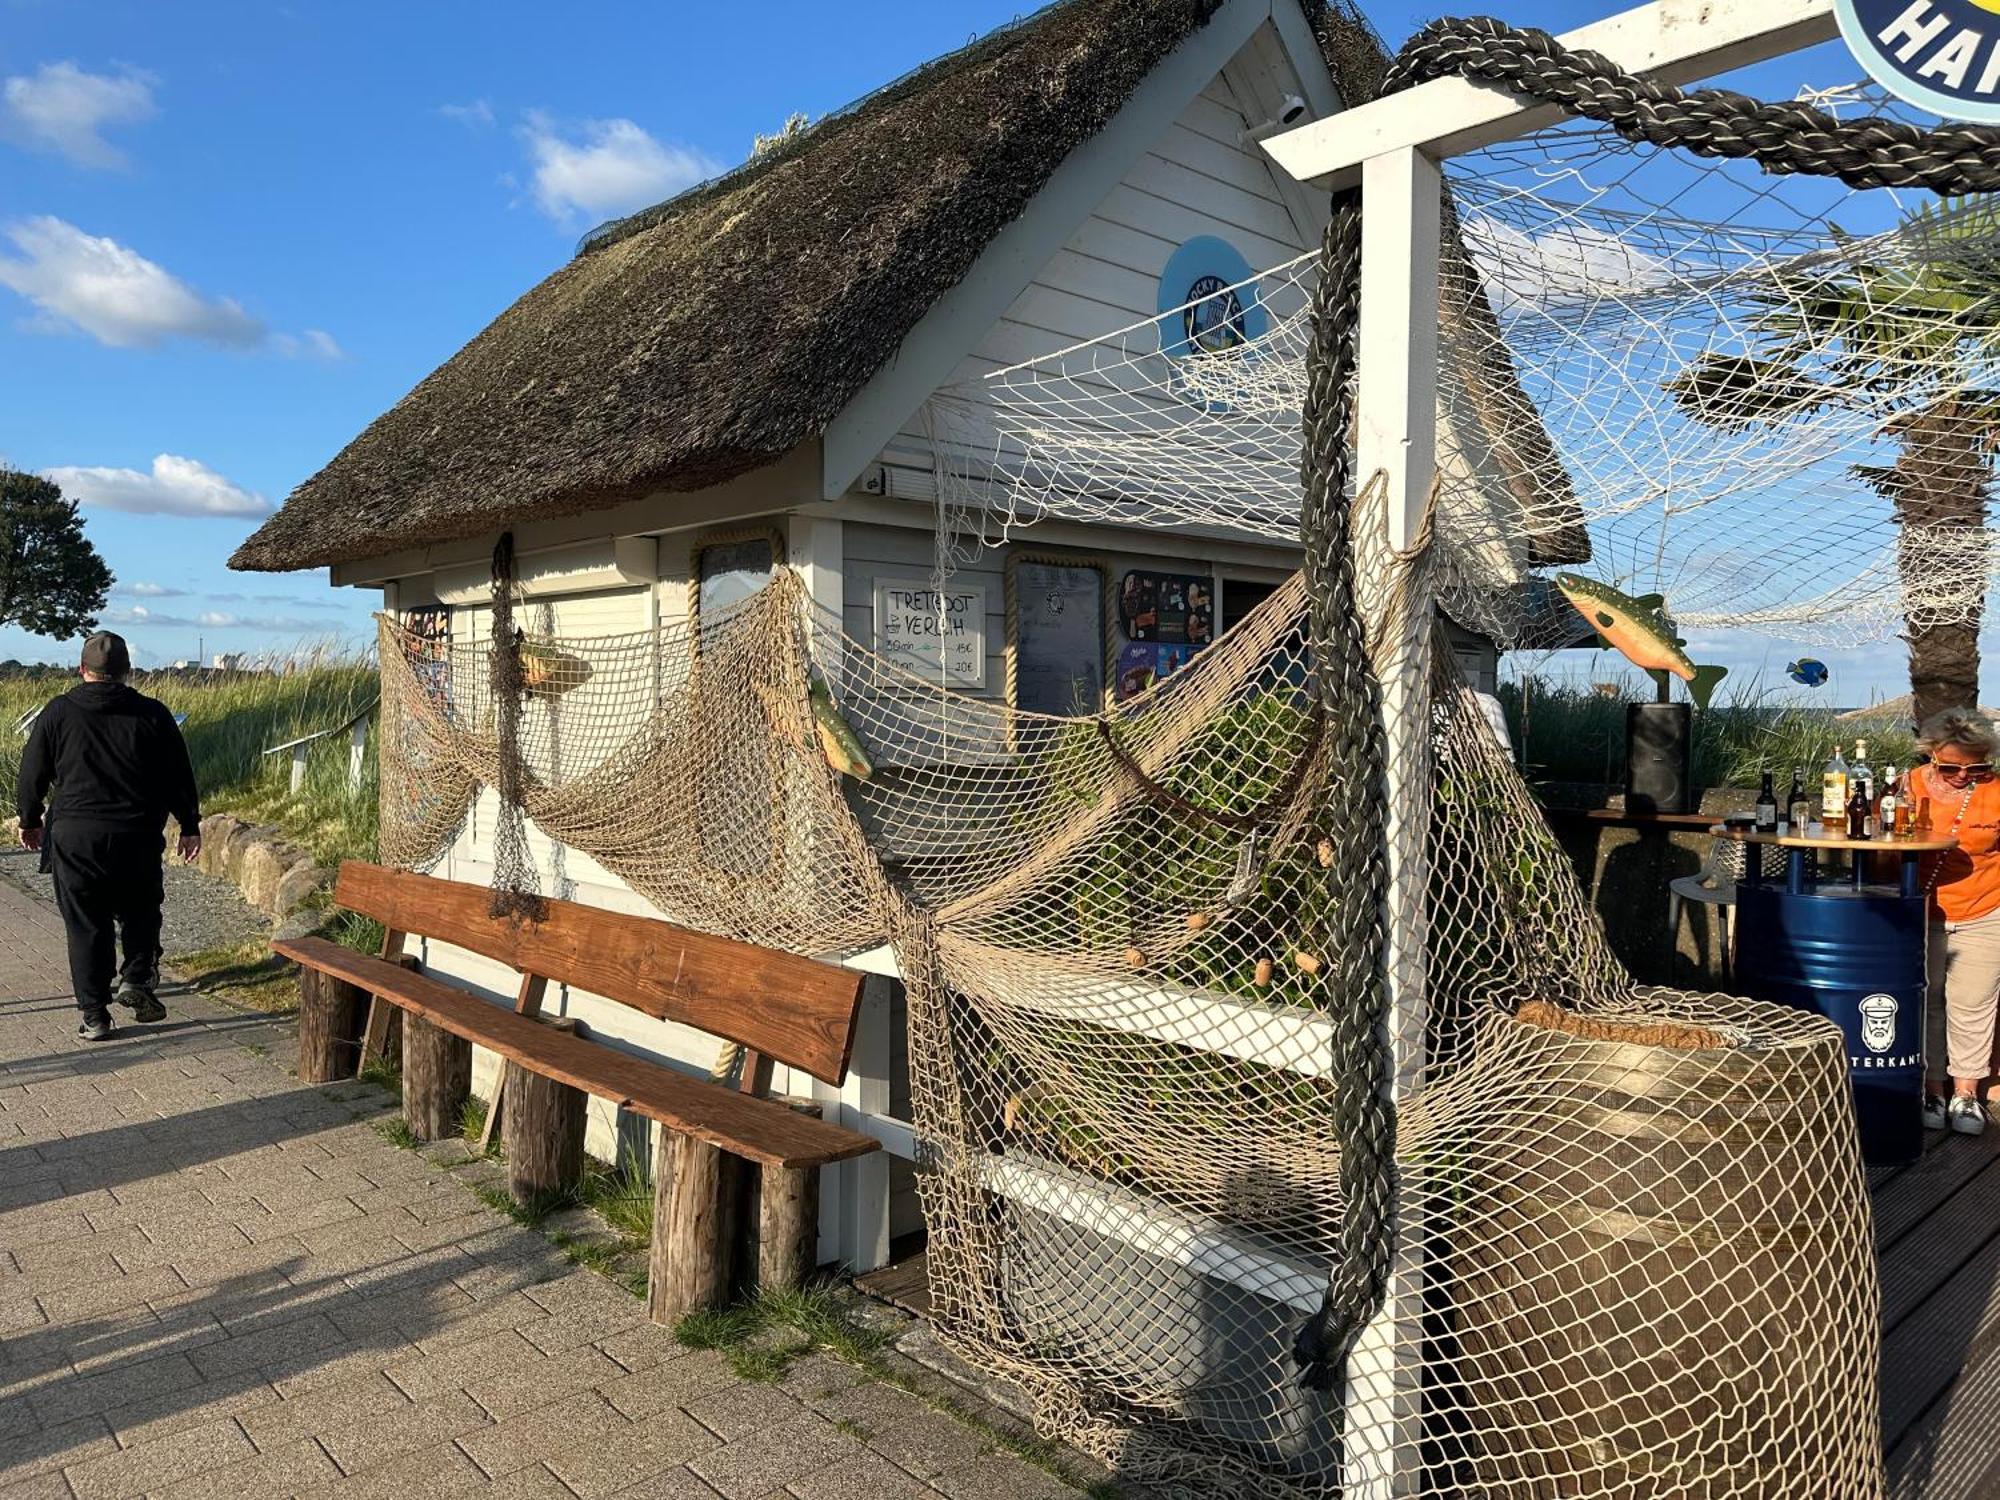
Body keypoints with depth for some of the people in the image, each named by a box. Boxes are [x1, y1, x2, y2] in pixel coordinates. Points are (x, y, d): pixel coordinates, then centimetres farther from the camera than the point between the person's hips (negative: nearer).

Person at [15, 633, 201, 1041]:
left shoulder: (57, 713, 0)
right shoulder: (152, 714, -1)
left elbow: (31, 776, 8)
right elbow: (179, 777, 2)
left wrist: (29, 821, 23)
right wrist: (190, 826, 11)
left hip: (75, 838, 0)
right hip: (138, 838, 0)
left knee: (86, 925, 6)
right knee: (140, 913, 19)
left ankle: (94, 1015, 8)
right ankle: (135, 980, 2)